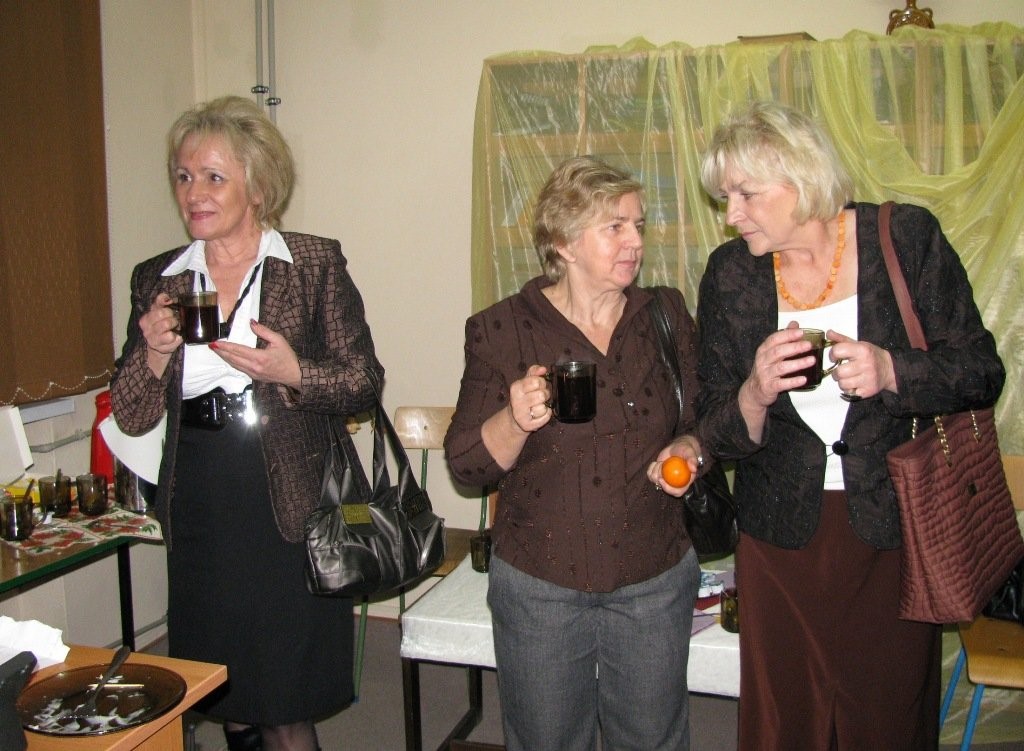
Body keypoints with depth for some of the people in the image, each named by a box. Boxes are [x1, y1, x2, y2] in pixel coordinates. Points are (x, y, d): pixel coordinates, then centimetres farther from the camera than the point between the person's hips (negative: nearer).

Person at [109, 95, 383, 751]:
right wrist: (155, 353, -11)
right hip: (198, 519, 4)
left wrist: (292, 371, -19)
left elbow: (365, 383, -2)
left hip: (288, 516, -3)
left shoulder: (314, 265, -3)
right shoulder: (158, 279, 7)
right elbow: (132, 417, 7)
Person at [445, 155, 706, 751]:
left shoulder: (666, 314, 1)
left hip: (656, 581, 2)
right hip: (539, 586, -2)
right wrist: (515, 421, -28)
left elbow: (704, 418, 11)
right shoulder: (501, 331, -8)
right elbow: (467, 463, -8)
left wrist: (687, 448, -11)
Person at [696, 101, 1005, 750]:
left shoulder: (906, 236, -7)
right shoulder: (730, 273, -2)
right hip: (780, 540, 1)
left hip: (895, 530, -1)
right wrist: (755, 393, -23)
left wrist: (890, 372, -22)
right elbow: (718, 434, -1)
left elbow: (982, 373, -3)